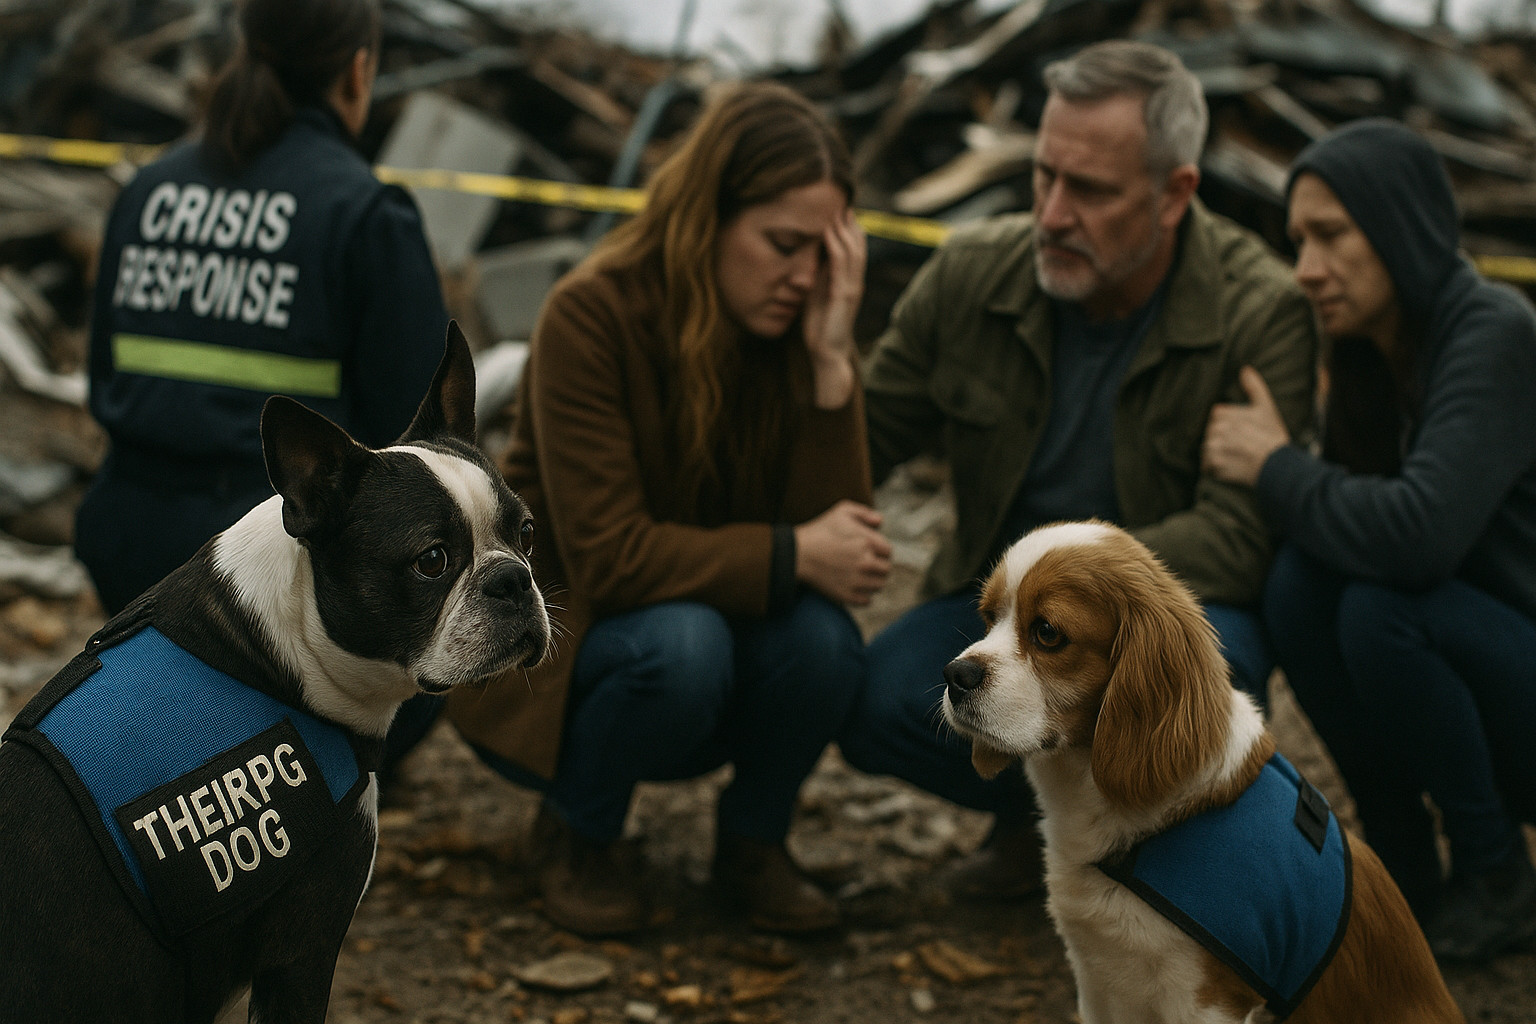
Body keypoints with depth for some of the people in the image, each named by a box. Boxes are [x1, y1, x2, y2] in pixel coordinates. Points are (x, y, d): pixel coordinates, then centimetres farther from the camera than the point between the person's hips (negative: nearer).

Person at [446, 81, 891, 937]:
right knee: (679, 642, -36)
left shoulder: (800, 325, -9)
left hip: (721, 615, 4)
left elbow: (841, 540, -17)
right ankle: (580, 832, -5)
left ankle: (753, 838, 2)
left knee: (822, 638, -29)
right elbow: (607, 555, -27)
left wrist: (832, 365, -27)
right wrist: (791, 554, -31)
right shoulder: (594, 314, -22)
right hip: (557, 637, -4)